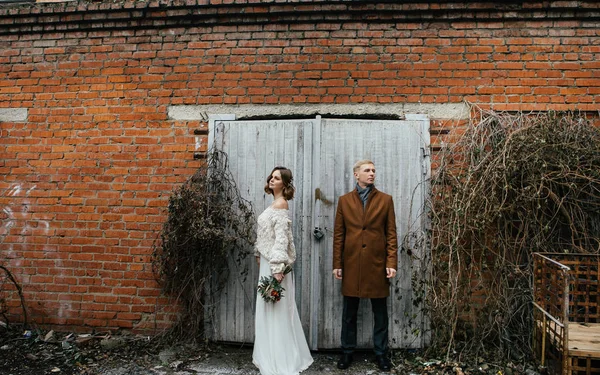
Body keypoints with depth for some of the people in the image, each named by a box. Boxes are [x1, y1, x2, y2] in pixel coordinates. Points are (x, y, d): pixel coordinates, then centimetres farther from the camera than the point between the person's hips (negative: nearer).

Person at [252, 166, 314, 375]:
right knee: (270, 309, 16)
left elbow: (281, 238, -22)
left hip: (274, 263, -10)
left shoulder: (280, 204, -15)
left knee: (277, 310, -1)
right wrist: (259, 254, 18)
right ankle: (272, 356, 30)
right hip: (268, 261, 10)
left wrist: (278, 268, -26)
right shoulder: (275, 203, 13)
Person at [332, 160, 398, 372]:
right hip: (351, 265, 1)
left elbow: (391, 234, 1)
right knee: (349, 313, 10)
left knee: (380, 313, 9)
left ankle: (381, 353, 24)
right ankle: (347, 352, 25)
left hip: (377, 264, 0)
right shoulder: (344, 201, 5)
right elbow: (338, 235, 4)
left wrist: (391, 263, -6)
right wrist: (337, 264, 1)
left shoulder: (385, 200, 4)